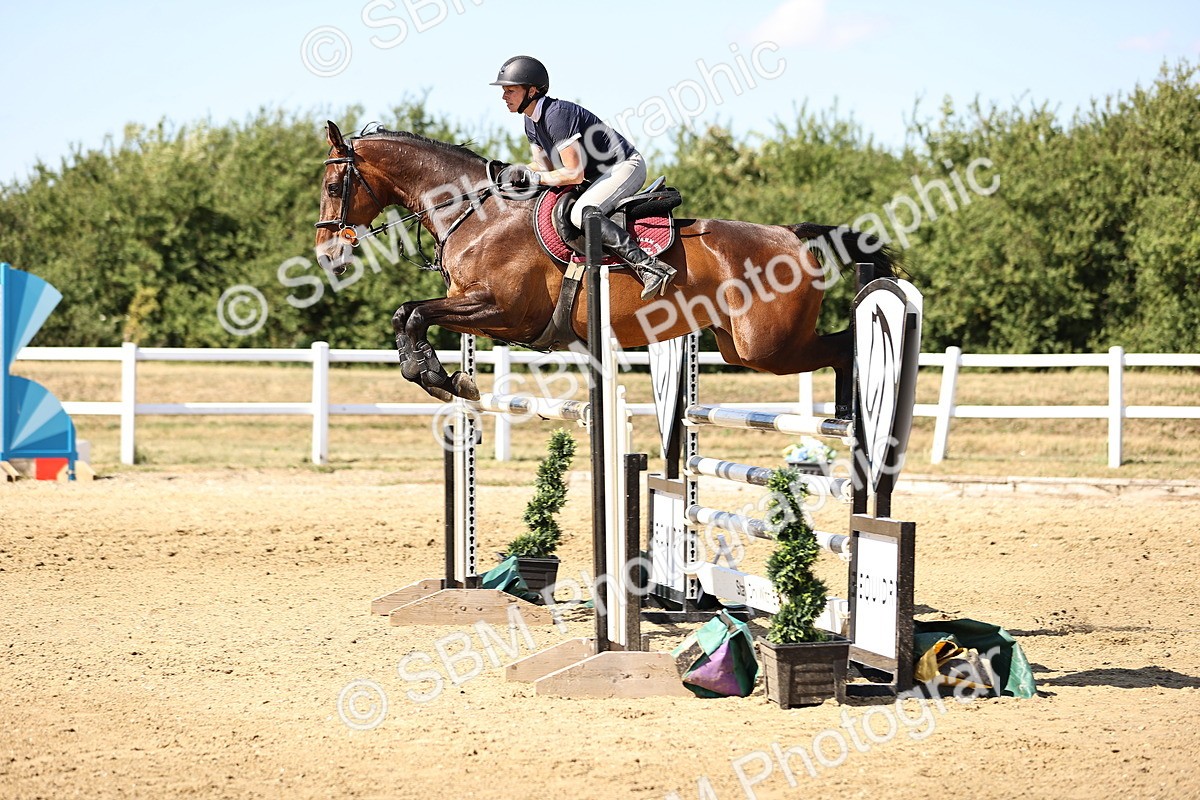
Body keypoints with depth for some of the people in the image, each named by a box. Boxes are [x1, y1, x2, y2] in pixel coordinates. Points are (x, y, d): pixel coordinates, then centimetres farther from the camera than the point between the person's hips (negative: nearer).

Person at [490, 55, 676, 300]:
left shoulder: (557, 114, -25)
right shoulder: (532, 123, 5)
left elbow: (574, 174, -27)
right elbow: (547, 166, 13)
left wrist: (534, 177, -20)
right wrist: (521, 172, -5)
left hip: (626, 167, -11)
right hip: (598, 176, 11)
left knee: (581, 214, -33)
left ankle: (650, 267, -38)